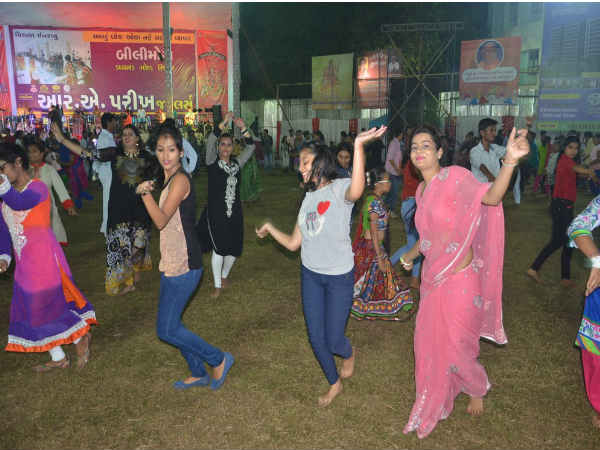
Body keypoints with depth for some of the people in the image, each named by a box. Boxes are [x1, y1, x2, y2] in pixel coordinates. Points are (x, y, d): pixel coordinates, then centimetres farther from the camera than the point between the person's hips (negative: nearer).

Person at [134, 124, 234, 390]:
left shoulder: (180, 179, -16)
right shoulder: (170, 179, 13)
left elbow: (161, 220, -25)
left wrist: (145, 193, -29)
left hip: (184, 266, -10)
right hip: (172, 264, 10)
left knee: (166, 330, -6)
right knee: (171, 325, 17)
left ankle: (219, 360, 11)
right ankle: (199, 374, 32)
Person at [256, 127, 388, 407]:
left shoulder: (340, 188, -12)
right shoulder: (309, 198, 10)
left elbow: (356, 191, -42)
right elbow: (293, 244, 12)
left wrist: (358, 145, -47)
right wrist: (270, 229, 13)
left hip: (339, 277, -6)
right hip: (310, 275, 6)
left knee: (333, 342, 3)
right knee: (316, 338, 12)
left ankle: (349, 353, 41)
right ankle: (334, 383, 39)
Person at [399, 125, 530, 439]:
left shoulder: (454, 177, -16)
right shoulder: (421, 190, 6)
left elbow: (491, 197, -34)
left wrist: (510, 161, -49)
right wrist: (410, 256, 32)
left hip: (460, 278, -7)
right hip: (432, 277, 7)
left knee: (457, 345, 9)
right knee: (430, 341, 17)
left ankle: (477, 389, 43)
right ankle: (436, 401, 42)